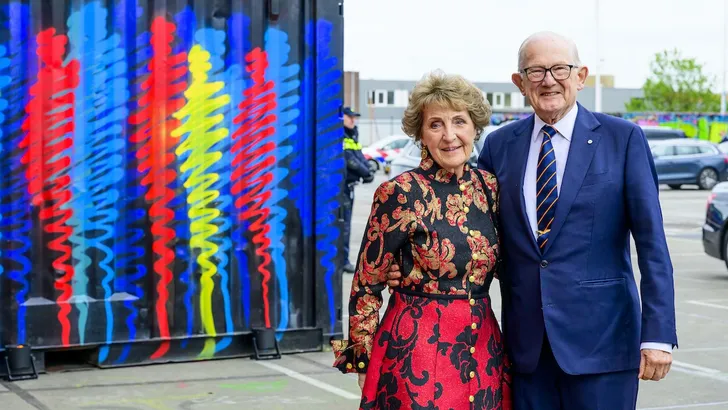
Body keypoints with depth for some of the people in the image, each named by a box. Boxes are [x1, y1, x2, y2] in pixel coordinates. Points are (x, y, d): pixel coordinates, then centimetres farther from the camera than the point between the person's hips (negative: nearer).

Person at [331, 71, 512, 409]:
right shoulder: (400, 193, -12)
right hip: (417, 349, -5)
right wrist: (364, 364, -6)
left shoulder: (488, 187, 3)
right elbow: (366, 286, -7)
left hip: (484, 348, 5)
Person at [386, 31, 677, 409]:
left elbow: (651, 241, -5)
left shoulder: (623, 139, -2)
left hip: (599, 337, -3)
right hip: (526, 343, 3)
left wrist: (657, 334, -11)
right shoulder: (499, 145, 8)